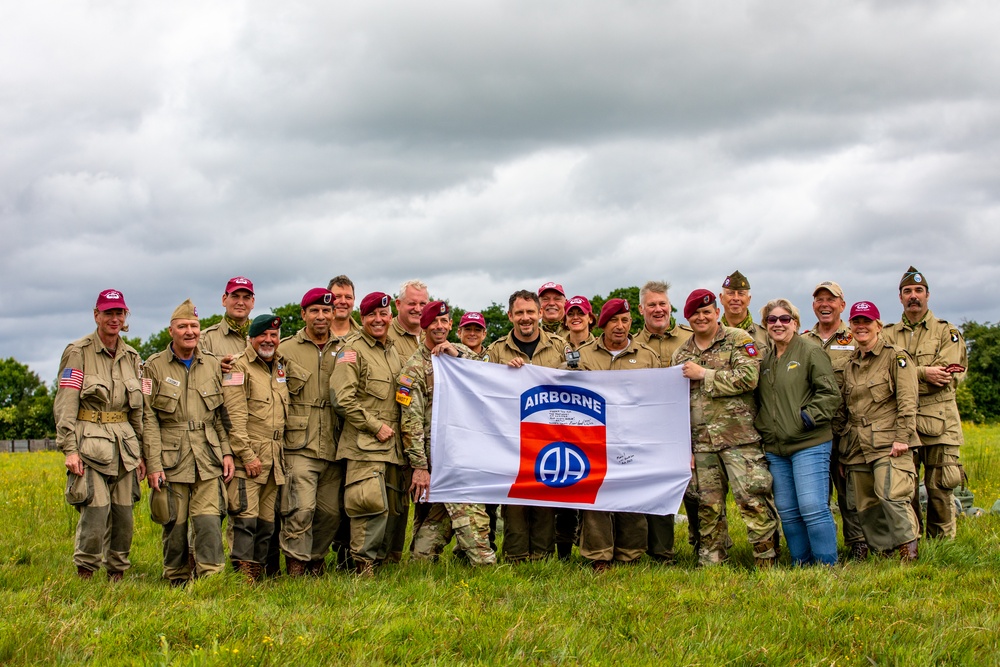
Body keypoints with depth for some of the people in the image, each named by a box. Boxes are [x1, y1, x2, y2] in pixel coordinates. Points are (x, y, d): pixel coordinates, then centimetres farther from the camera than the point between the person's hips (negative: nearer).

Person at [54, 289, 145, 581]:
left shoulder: (132, 357, 13)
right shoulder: (78, 352, -3)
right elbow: (64, 405, -7)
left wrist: (140, 452, 14)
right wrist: (69, 449, -15)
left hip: (124, 445, 5)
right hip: (90, 444, -5)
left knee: (124, 515, 4)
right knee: (96, 511, -15)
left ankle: (117, 573, 17)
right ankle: (84, 575, -3)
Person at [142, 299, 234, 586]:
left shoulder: (212, 365, 11)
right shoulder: (154, 367, 1)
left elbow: (222, 414, 14)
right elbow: (148, 419, -3)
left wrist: (227, 453, 5)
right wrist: (153, 464, -9)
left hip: (208, 457, 2)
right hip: (171, 459, -2)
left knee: (209, 521, -7)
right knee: (175, 524, 4)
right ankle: (177, 580, 17)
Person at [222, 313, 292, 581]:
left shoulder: (283, 367, 17)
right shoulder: (238, 368, -3)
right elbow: (234, 416, -11)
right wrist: (247, 454, -17)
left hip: (275, 456, 7)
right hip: (247, 455, -7)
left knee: (267, 519, 8)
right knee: (245, 516, -11)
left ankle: (258, 568, 14)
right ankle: (242, 571, -8)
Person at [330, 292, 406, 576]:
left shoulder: (394, 351, 21)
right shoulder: (352, 351, -4)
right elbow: (342, 399, -13)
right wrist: (376, 427, -13)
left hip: (393, 444, 8)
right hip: (364, 444, -8)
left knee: (394, 507, 9)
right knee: (373, 503, -17)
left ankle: (381, 559, 18)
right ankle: (363, 563, -8)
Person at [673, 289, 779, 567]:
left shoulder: (738, 340, 1)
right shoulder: (681, 355, 16)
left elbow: (748, 377, -14)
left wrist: (703, 374, -10)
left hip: (739, 437, -4)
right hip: (700, 443, 5)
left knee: (753, 501, -9)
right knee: (708, 507, 8)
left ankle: (767, 563, -2)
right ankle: (710, 564, 16)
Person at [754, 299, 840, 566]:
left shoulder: (811, 353, -3)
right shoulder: (764, 360, 16)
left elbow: (830, 393, -8)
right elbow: (758, 401, 25)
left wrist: (809, 416, -16)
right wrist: (761, 428, 13)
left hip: (809, 444, -7)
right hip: (774, 448, 7)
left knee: (812, 508, -11)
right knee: (787, 512, 9)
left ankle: (828, 565, -1)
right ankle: (801, 565, 18)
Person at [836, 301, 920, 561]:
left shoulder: (896, 357, 0)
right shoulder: (850, 367, 19)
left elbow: (907, 401, -8)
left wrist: (902, 438, -15)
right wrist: (838, 441, 15)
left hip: (888, 444, -6)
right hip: (857, 447, 6)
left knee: (891, 496, -18)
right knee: (864, 505, 4)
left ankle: (908, 549, -8)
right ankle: (884, 550, 14)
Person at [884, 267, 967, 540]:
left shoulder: (947, 332, 10)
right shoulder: (889, 336, 15)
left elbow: (949, 376, -7)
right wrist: (923, 373, -16)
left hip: (938, 424, -2)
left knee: (940, 492, -2)